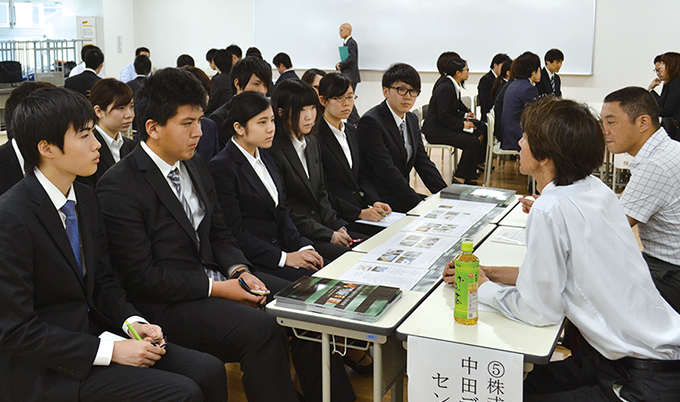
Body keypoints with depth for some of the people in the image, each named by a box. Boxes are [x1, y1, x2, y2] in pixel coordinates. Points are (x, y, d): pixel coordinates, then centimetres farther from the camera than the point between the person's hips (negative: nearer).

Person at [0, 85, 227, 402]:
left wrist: (133, 322, -5)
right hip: (46, 371, -7)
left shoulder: (85, 198, 6)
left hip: (93, 330, 7)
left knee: (208, 371, -9)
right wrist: (110, 351, -20)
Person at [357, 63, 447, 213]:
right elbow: (387, 170, -21)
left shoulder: (412, 120, 12)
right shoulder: (370, 122, -15)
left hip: (403, 194, 8)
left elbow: (423, 162, 9)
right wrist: (419, 204, -24)